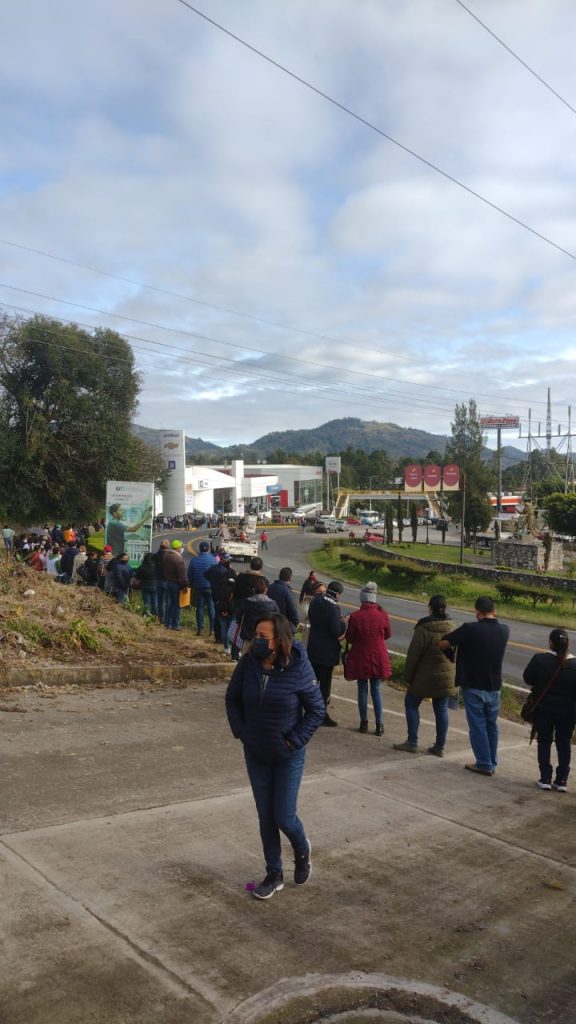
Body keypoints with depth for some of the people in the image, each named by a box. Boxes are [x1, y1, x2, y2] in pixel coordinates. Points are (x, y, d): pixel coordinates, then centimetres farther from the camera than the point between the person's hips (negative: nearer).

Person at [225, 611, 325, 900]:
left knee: (284, 817, 2)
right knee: (265, 817, 13)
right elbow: (232, 698, 4)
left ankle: (302, 850, 36)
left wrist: (295, 741, -14)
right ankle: (274, 875, 32)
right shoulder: (248, 663, -13)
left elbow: (316, 710, -10)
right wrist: (240, 732, -3)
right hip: (255, 754, 3)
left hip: (288, 757, -3)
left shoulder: (298, 668, -21)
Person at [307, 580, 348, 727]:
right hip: (327, 651, -7)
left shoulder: (314, 601, 1)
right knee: (325, 683, 4)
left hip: (313, 648, 7)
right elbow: (337, 633, -23)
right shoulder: (333, 608, -22)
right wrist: (344, 623, -5)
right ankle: (322, 714, 11)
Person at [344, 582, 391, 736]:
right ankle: (379, 724, 9)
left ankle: (364, 723, 16)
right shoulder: (383, 615, -10)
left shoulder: (355, 616, -15)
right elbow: (387, 635, 5)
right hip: (378, 658, 1)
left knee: (362, 689, 12)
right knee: (376, 690, 11)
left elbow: (349, 638, -6)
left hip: (360, 658, -1)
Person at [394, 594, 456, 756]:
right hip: (446, 677, 5)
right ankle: (440, 746, 16)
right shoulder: (452, 628, -1)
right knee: (441, 709, 12)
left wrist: (407, 677, -5)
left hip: (425, 676, -5)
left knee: (411, 703, 11)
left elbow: (413, 655, -15)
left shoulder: (423, 629, -18)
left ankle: (412, 743, 11)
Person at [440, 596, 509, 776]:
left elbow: (443, 644, -12)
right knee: (492, 725, 18)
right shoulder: (504, 630, -3)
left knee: (477, 726, 6)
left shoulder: (469, 629, -19)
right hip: (494, 687, 5)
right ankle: (492, 763, 25)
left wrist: (456, 640, 5)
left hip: (473, 686, -5)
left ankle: (484, 764, 9)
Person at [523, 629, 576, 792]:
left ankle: (545, 779, 12)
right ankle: (562, 780, 16)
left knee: (544, 742, 12)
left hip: (543, 709, -1)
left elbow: (527, 679, -7)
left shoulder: (540, 659, -17)